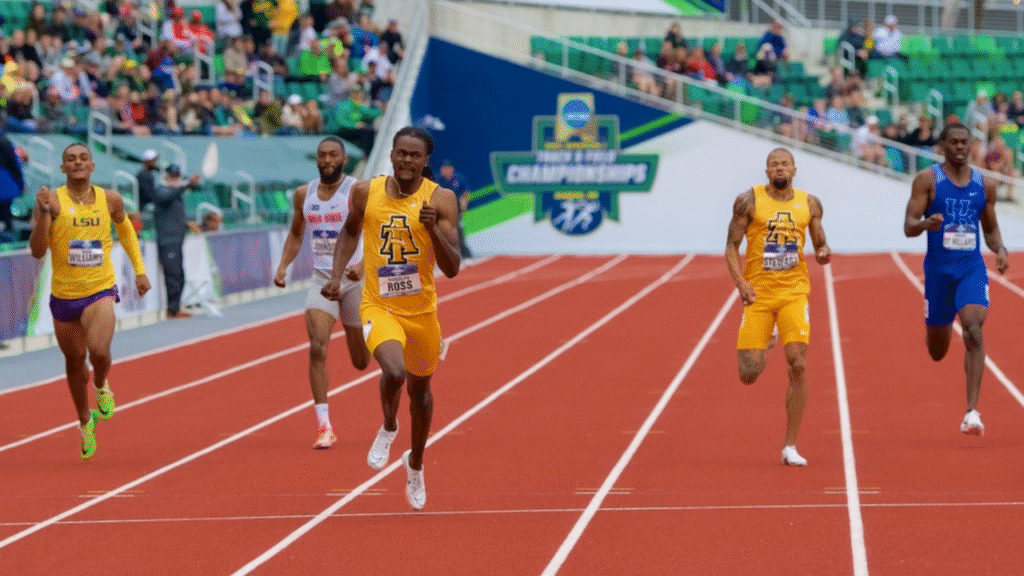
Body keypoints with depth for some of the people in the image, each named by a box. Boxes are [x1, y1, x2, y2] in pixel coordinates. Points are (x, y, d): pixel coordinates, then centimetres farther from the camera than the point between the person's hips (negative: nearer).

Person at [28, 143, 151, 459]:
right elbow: (37, 250, -18)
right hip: (64, 294, 1)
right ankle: (85, 421, 41)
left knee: (98, 351, -26)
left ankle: (101, 387, 10)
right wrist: (44, 212, -31)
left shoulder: (110, 199, -3)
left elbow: (125, 229, 19)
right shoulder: (53, 200, -11)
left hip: (100, 291, -1)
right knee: (74, 360, 16)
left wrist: (139, 270, 15)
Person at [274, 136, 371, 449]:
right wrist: (283, 266, 5)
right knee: (317, 348, -18)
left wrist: (363, 266, -29)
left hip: (355, 280, -3)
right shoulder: (304, 194, 5)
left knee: (362, 361, 9)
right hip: (321, 280, 3)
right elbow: (296, 234, 20)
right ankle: (324, 426, -17)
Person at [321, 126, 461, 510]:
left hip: (422, 311, 1)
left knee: (419, 388, 19)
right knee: (394, 372, -28)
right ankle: (388, 427, 6)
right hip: (379, 307, -1)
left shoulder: (441, 200, -11)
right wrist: (337, 275, 4)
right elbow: (351, 230, 16)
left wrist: (433, 229, -30)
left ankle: (416, 463, 45)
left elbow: (452, 269, -15)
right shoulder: (365, 192, -6)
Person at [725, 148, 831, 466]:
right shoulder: (748, 200, -1)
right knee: (749, 374, -5)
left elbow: (820, 243, 15)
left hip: (794, 292, 1)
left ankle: (790, 446, -2)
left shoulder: (809, 203, 6)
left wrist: (824, 253, -10)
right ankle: (765, 343, 36)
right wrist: (741, 282, -14)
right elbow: (732, 246, 0)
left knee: (798, 366, -12)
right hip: (758, 293, -1)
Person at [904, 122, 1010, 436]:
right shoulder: (927, 180, -4)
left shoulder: (985, 184, 5)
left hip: (972, 268, 1)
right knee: (937, 352, 11)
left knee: (973, 330, -23)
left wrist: (1000, 249, -4)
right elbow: (908, 227, -8)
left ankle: (972, 412, -25)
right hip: (938, 268, -1)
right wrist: (926, 223, -31)